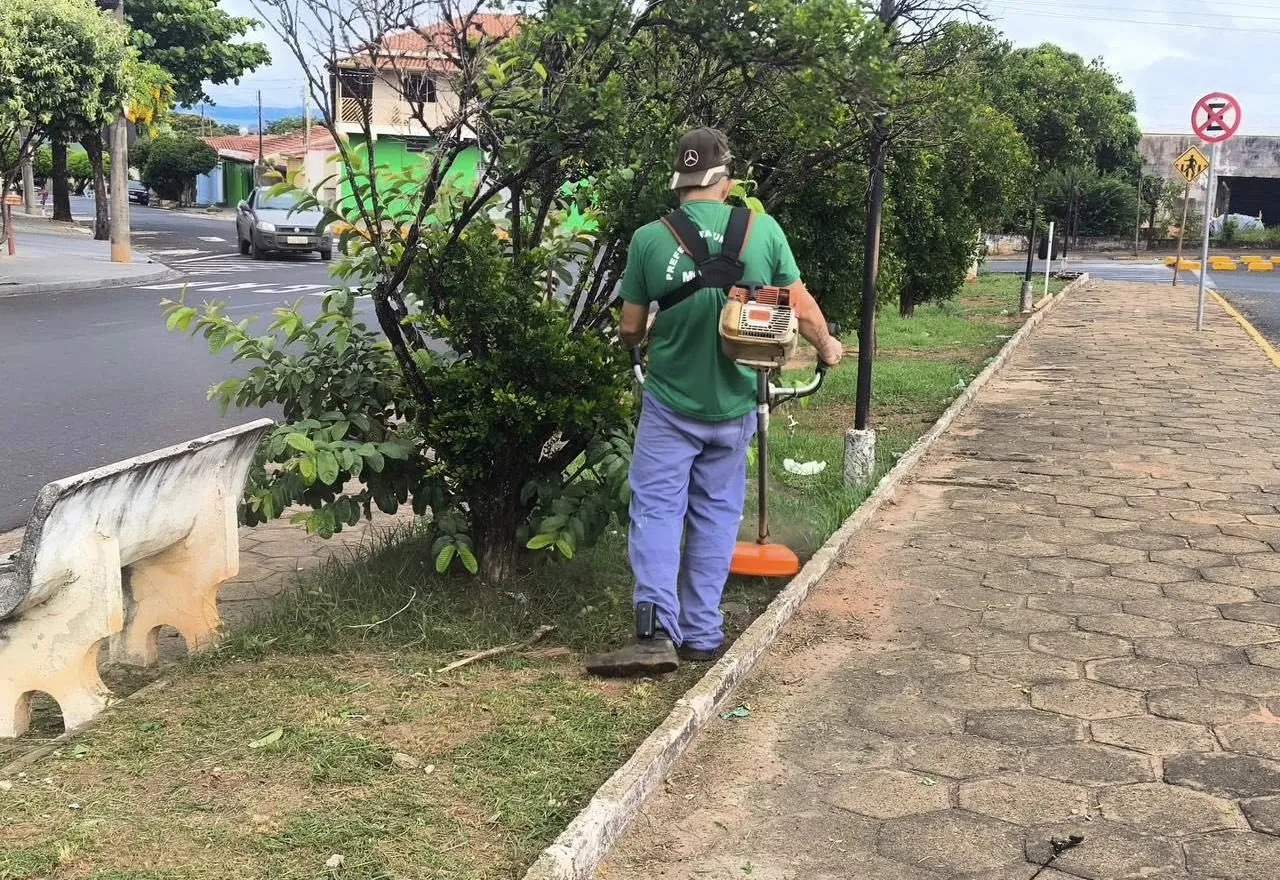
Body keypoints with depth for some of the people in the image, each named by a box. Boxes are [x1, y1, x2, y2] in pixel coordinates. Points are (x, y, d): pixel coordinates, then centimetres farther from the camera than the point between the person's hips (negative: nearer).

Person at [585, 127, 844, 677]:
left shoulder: (650, 238, -10)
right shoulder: (764, 230, -8)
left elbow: (630, 330, -1)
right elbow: (802, 310, 0)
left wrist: (633, 341, 23)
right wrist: (828, 347, 22)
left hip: (669, 403, -2)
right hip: (733, 405, 2)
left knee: (656, 509, 5)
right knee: (716, 515, 13)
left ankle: (656, 628, -8)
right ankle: (701, 634, 18)